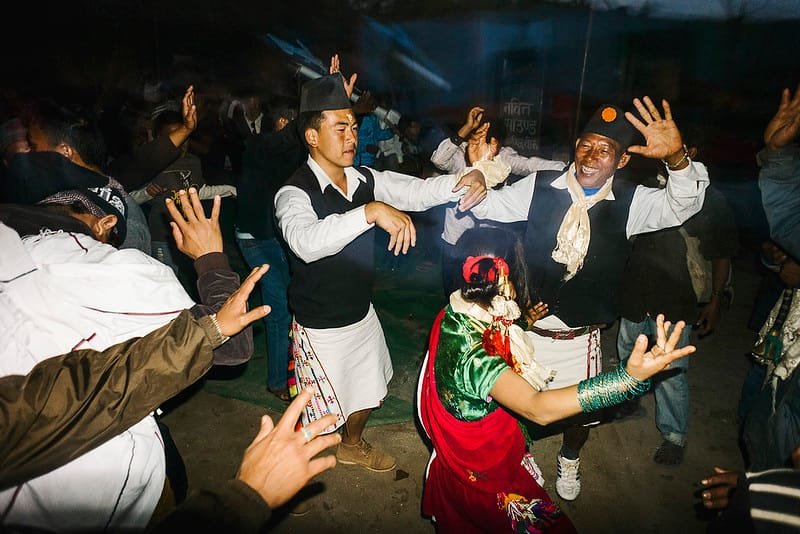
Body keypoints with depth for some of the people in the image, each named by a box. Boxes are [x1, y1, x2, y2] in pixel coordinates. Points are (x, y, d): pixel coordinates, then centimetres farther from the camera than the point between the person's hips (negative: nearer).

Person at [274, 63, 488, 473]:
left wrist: (463, 182, -23)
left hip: (362, 313, 7)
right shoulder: (294, 192, -25)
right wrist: (372, 211, -53)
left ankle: (352, 446, 57)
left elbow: (416, 191, -5)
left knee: (367, 392, 27)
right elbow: (305, 242, -45)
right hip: (321, 327, -7)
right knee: (322, 412, 13)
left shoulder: (366, 180, -4)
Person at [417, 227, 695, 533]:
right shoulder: (471, 353, -39)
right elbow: (539, 409, -48)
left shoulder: (455, 314, -11)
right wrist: (631, 377, -55)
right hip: (483, 471, -8)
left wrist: (523, 319, 7)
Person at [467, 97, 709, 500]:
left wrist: (677, 158, -42)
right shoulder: (539, 186, -9)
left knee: (582, 413, 21)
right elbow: (488, 206, -4)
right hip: (526, 325, 0)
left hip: (580, 337, 1)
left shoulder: (631, 202, -8)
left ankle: (569, 458, 56)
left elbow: (681, 205, -23)